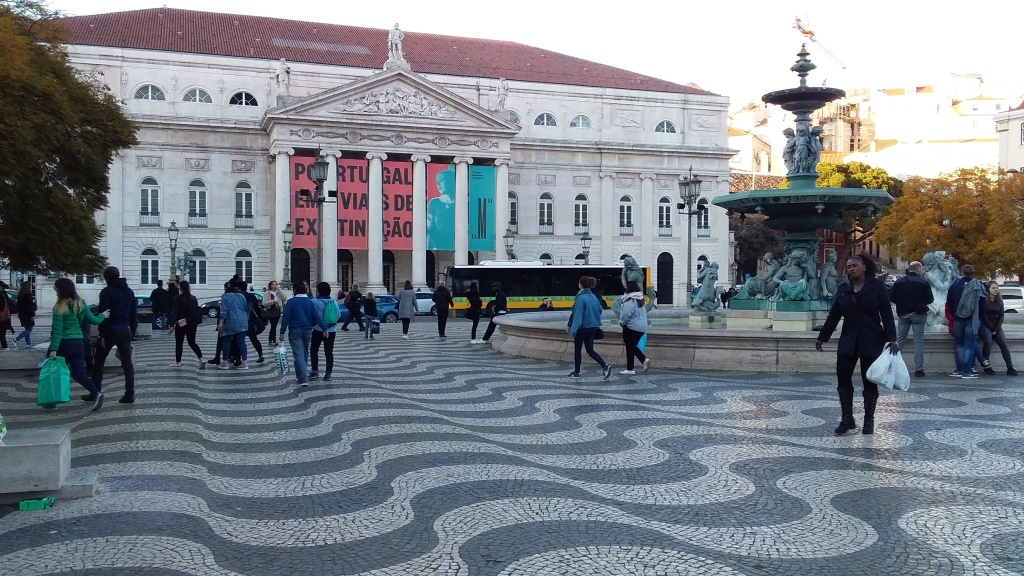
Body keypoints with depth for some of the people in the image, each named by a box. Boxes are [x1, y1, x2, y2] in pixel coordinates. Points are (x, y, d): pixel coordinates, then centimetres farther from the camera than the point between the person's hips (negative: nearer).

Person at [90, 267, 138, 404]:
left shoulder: (106, 292, -9)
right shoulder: (129, 291, 11)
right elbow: (134, 313, 12)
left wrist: (102, 335, -14)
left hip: (110, 330, -5)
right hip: (125, 330, 5)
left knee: (98, 362, 8)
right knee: (127, 362, 3)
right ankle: (129, 394, -2)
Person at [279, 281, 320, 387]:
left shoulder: (291, 302, -7)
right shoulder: (311, 302, 1)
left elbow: (286, 317, -9)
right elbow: (317, 317, -5)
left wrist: (282, 332, -7)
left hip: (294, 331, -3)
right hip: (307, 331, 4)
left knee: (298, 354, -7)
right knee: (304, 353, 19)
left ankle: (303, 379, -17)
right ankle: (302, 374, 31)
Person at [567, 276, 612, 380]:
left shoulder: (580, 298, -18)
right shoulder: (594, 297, 4)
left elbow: (578, 315, -22)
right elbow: (599, 310, 12)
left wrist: (573, 329, -21)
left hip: (583, 327, -7)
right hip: (593, 327, 7)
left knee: (578, 350, 10)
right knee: (590, 350, 11)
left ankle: (576, 372, 19)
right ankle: (605, 365, -7)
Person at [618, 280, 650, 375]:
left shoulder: (630, 300, -18)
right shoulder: (640, 299, 11)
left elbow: (626, 314, -23)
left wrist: (621, 322, -3)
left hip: (631, 327, -9)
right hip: (642, 327, 9)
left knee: (629, 347, 1)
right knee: (633, 346, 19)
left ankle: (629, 369, 6)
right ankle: (644, 360, 1)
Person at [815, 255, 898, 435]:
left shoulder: (877, 286, -4)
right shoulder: (843, 288, 6)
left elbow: (887, 314, -7)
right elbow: (834, 315, 10)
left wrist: (892, 339, -14)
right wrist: (822, 337, 10)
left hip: (871, 342, -3)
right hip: (847, 341, 4)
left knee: (870, 382, 4)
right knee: (843, 380, 1)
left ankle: (868, 420, 16)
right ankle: (847, 419, 12)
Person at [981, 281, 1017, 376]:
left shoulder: (999, 301, 12)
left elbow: (1001, 316, 7)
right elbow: (983, 316, -7)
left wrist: (996, 329, -6)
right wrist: (991, 328, -10)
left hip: (996, 326, 5)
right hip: (985, 325, -5)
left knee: (1003, 344, -15)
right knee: (988, 342, -28)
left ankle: (1010, 368, -17)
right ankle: (987, 367, -19)